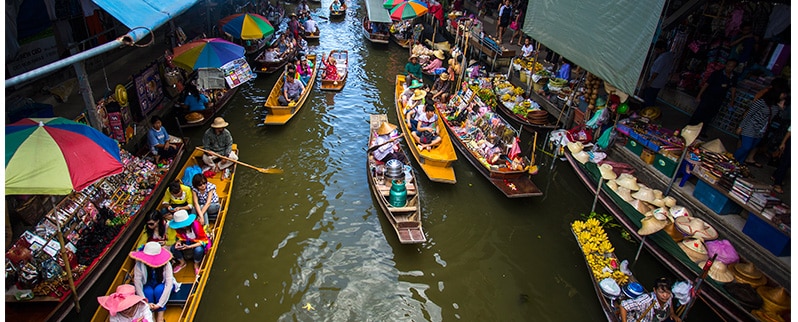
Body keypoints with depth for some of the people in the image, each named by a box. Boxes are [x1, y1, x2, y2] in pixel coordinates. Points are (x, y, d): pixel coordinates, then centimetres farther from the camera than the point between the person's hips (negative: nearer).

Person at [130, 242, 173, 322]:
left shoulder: (166, 264, -29)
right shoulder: (139, 264, -26)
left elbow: (169, 284, -32)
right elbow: (137, 284, -28)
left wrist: (160, 304, -39)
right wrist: (145, 302, -35)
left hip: (161, 286, -1)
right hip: (147, 286, 1)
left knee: (159, 289, -32)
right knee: (148, 292, -31)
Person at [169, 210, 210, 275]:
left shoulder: (196, 225, -31)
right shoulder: (179, 228, -16)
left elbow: (203, 241, -26)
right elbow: (181, 237, 4)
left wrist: (189, 247, -36)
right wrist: (178, 242, -21)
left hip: (199, 242, -5)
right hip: (187, 242, 5)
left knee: (198, 250, -37)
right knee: (173, 248, -17)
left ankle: (196, 265, -2)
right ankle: (182, 263, 12)